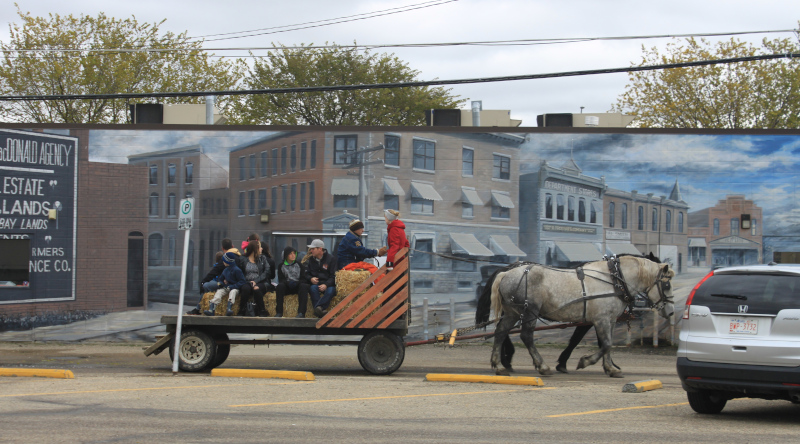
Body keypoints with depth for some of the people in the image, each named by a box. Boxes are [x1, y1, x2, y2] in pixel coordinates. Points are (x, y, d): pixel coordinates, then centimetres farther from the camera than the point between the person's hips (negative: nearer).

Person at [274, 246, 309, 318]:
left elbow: (303, 279, 3)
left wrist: (296, 283, -19)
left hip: (297, 286, 0)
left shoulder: (299, 265, 11)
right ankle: (279, 312, -36)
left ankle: (301, 312, -44)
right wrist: (288, 282, -20)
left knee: (304, 286, -34)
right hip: (286, 287, 0)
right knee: (280, 286, -33)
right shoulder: (281, 266, 11)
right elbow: (281, 280, 1)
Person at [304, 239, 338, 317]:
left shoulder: (331, 258, 2)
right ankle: (319, 311, -43)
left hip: (328, 284, -2)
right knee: (313, 288, -33)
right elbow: (306, 273, 15)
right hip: (315, 283, 2)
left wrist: (326, 285, -21)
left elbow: (333, 276, -4)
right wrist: (311, 279, -10)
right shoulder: (310, 259, 12)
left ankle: (317, 308, -49)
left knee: (330, 291, -36)